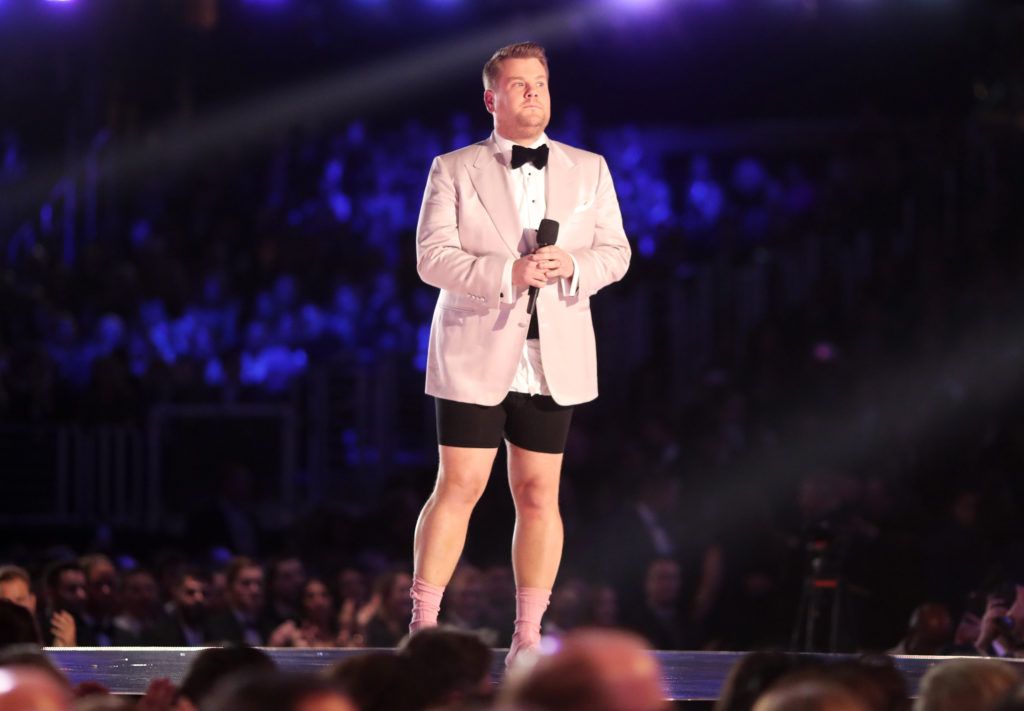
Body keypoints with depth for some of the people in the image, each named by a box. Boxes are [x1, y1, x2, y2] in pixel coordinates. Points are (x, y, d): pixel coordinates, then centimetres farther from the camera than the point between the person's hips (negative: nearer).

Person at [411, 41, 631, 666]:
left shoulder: (589, 171, 12)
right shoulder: (454, 170, 3)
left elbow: (616, 252, 10)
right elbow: (433, 258, -5)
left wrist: (572, 267, -13)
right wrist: (507, 273, -20)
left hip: (554, 359, 3)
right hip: (474, 356, -3)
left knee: (540, 495, 3)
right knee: (459, 488, -6)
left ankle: (528, 638, 7)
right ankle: (424, 626, 0)